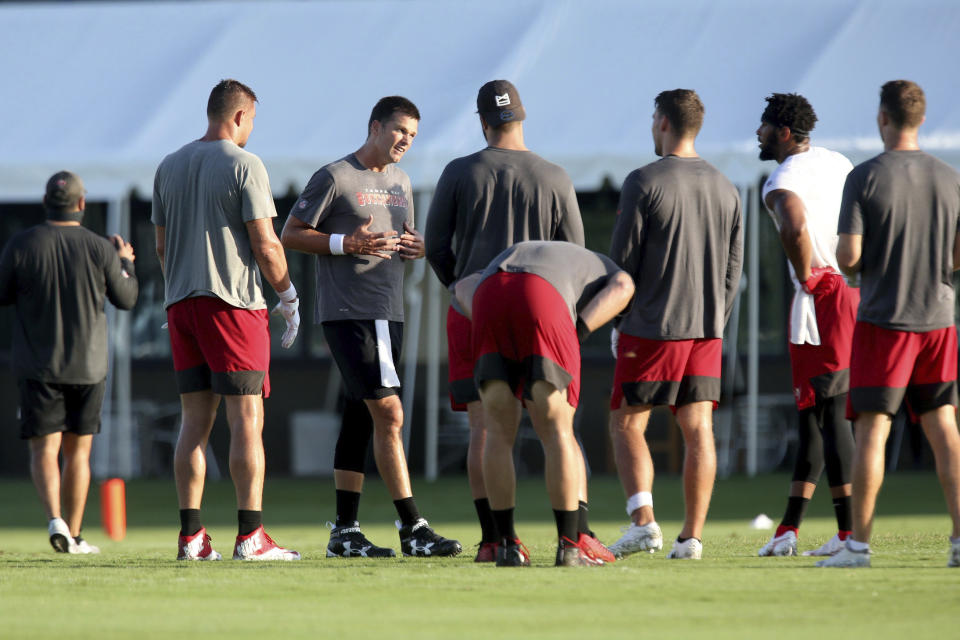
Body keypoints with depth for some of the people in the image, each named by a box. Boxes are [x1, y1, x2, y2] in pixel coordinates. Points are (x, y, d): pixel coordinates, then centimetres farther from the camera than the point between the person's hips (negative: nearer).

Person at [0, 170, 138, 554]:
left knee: (44, 450, -1)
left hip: (38, 367, -1)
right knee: (77, 451, 13)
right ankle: (74, 536, 15)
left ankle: (55, 519, -25)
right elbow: (125, 299, 4)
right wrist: (126, 263, 23)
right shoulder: (100, 249, -7)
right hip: (88, 365, 1)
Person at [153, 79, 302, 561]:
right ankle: (250, 535, -8)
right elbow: (264, 244, -10)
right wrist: (288, 296, 1)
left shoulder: (169, 167, 12)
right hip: (234, 304, -6)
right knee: (247, 419, -4)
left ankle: (190, 537, 4)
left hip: (181, 303, 6)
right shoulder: (244, 165, -7)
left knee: (195, 421, 7)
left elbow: (162, 246, 16)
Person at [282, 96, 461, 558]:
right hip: (347, 313, -8)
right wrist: (346, 243, -18)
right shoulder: (335, 177, -6)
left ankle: (345, 531, 12)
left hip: (388, 313, 8)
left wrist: (416, 248, 5)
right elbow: (290, 235, -5)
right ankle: (412, 529, -15)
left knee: (361, 418, 9)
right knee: (388, 413, -14)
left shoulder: (400, 182, 17)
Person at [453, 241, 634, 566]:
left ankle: (507, 543, 10)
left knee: (499, 433, 12)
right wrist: (576, 337, 4)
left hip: (487, 301, 4)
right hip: (540, 301, -4)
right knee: (557, 432, 4)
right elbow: (620, 288, 9)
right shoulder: (610, 273, 36)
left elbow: (465, 286, 28)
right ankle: (569, 545, 2)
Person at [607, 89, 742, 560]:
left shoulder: (643, 183, -8)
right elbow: (733, 268, 13)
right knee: (698, 429, 4)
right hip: (706, 327, 5)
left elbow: (622, 260, -7)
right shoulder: (725, 190, 10)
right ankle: (692, 536, 1)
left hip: (652, 327, -5)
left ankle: (643, 521, -13)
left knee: (627, 424, 3)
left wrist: (618, 322, 3)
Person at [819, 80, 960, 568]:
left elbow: (848, 258, -13)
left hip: (882, 320, -4)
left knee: (871, 430, -1)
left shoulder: (865, 178, -9)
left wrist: (846, 258, 11)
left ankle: (858, 543, -1)